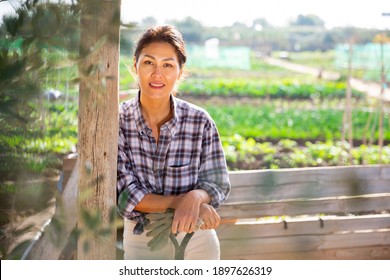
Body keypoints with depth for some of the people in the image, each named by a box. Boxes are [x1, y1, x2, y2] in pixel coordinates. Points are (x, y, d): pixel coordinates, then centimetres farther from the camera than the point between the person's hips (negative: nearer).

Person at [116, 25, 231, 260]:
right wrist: (179, 202, -29)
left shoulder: (200, 121, -14)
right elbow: (123, 194, -17)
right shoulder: (117, 121, -15)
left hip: (197, 242, 1)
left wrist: (194, 198, -29)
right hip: (141, 243, 0)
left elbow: (218, 184, -7)